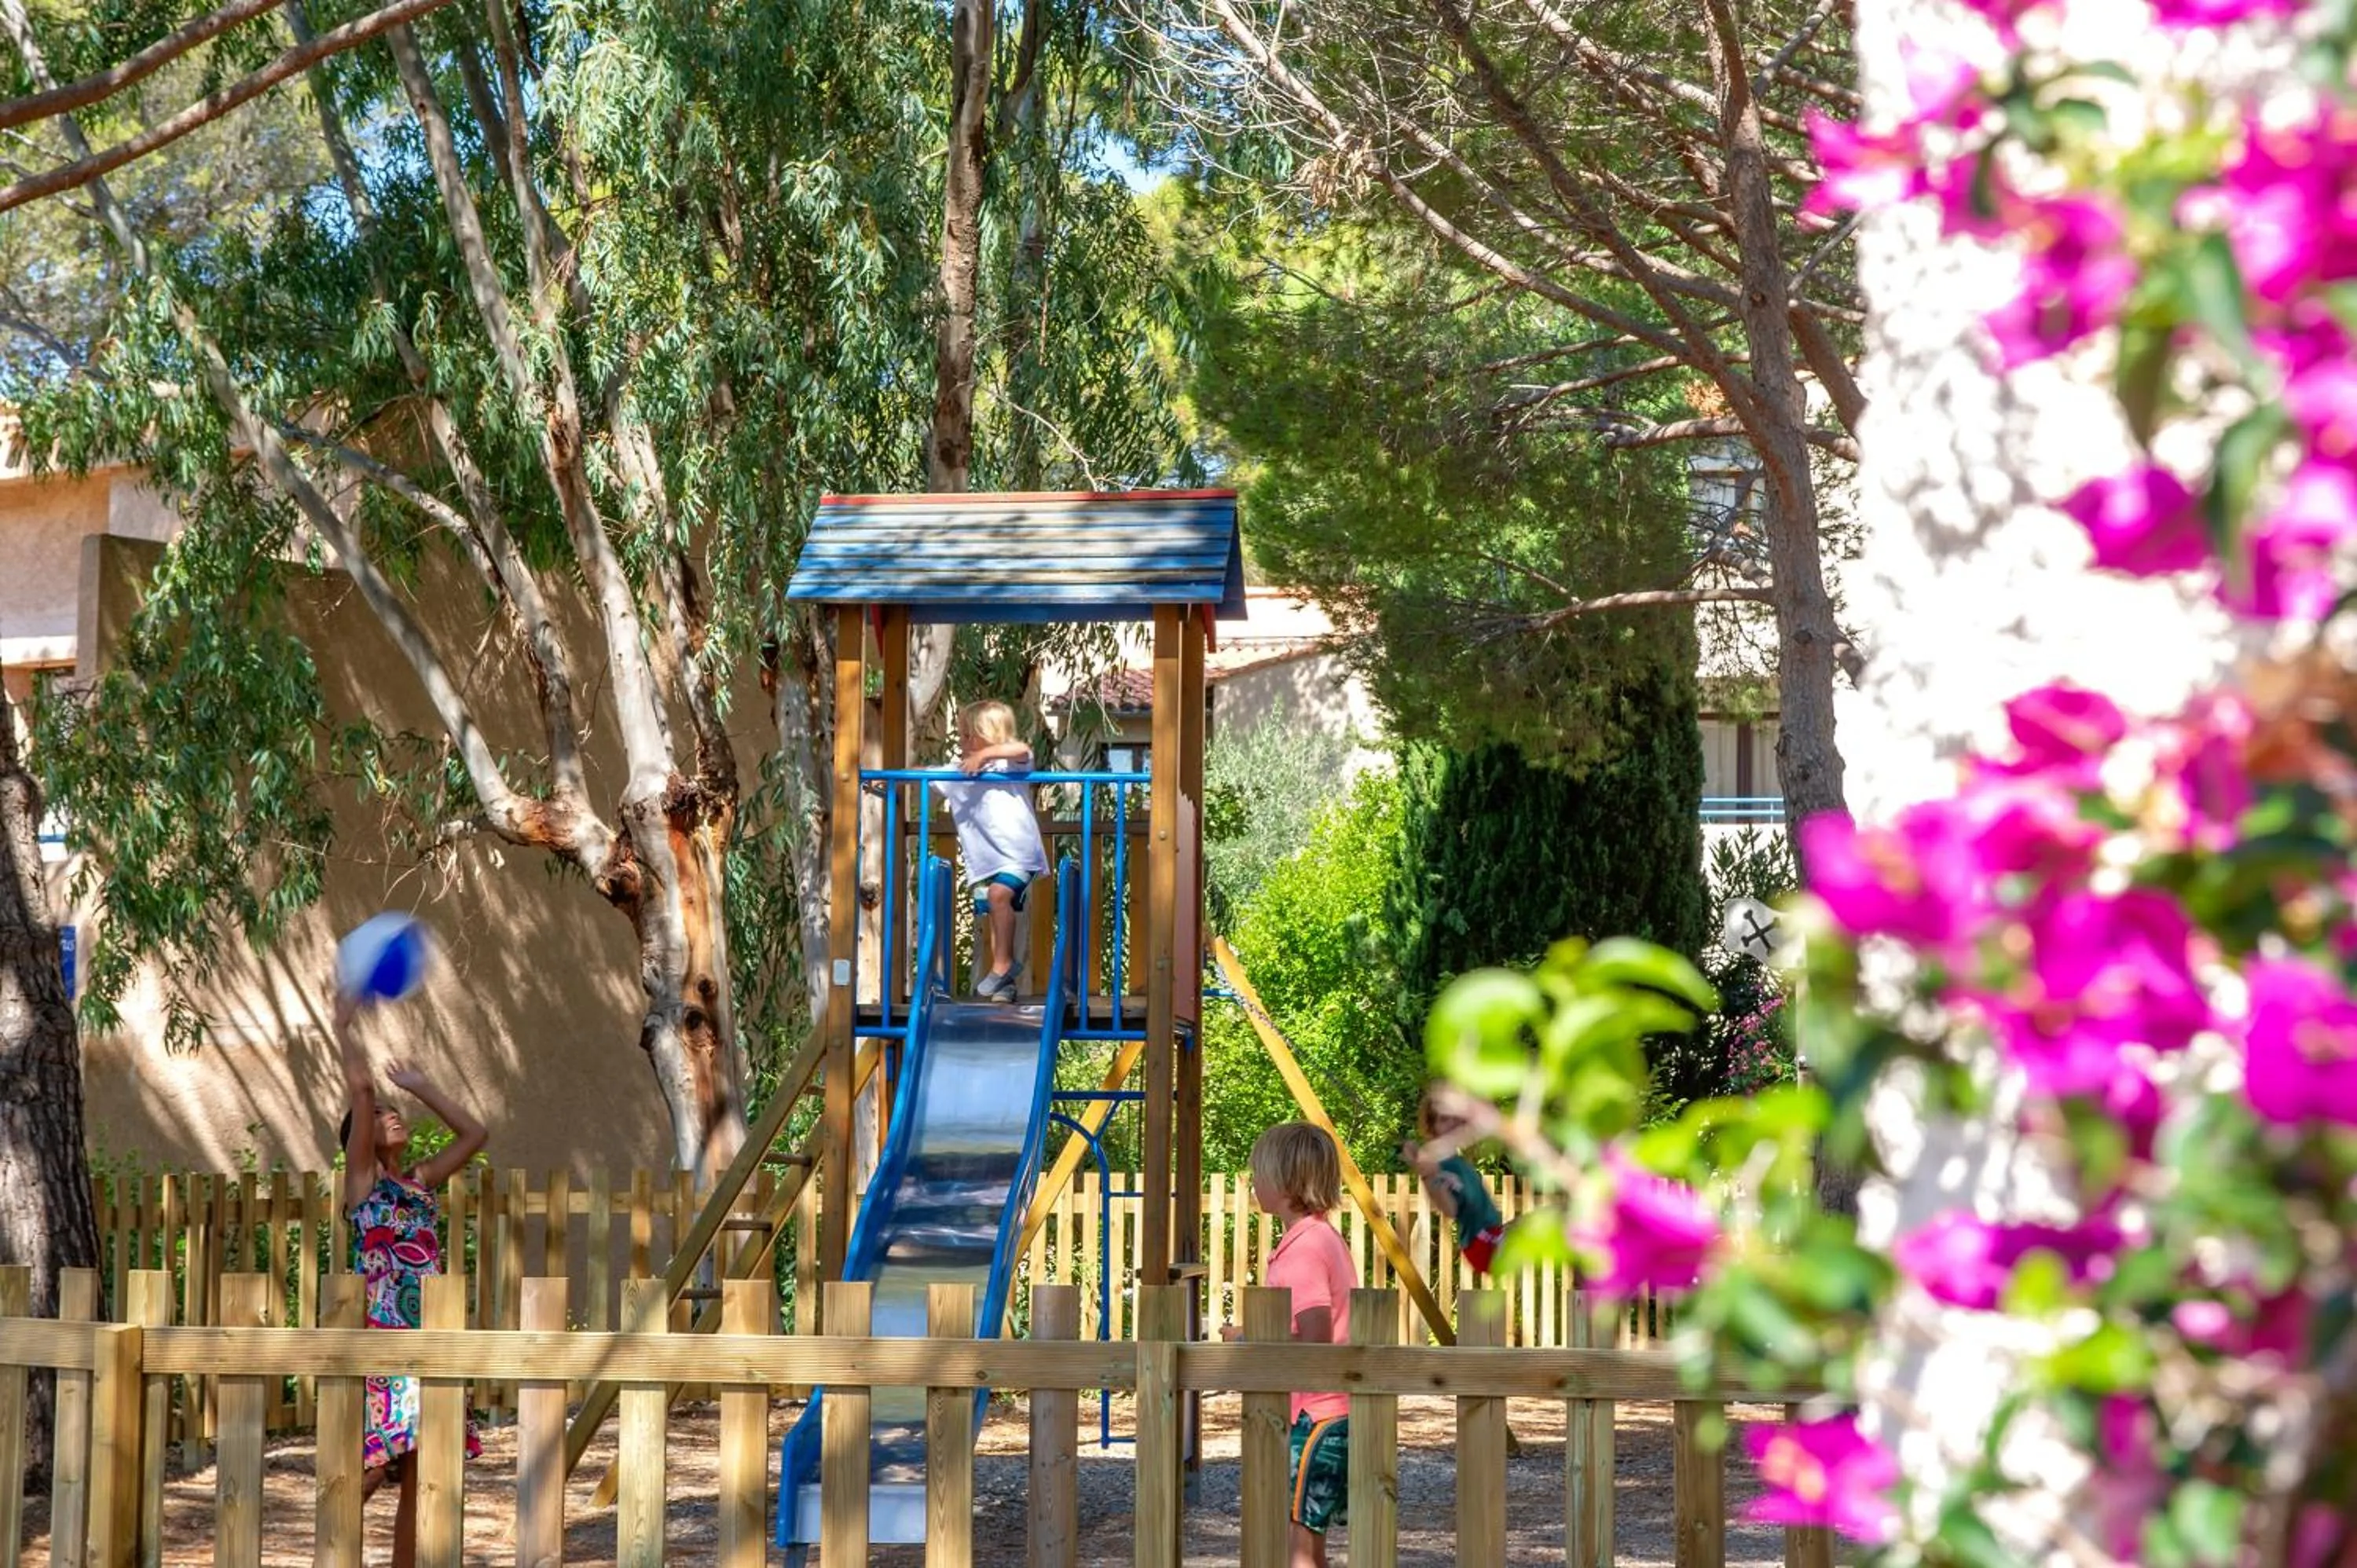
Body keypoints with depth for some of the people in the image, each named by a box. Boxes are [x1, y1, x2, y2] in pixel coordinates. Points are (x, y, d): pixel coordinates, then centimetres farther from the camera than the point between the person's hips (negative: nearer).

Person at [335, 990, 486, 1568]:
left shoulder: (421, 1180, 16)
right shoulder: (362, 1179, 1)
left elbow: (474, 1133, 22)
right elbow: (360, 1085, -9)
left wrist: (420, 1087, 23)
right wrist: (342, 1027, -1)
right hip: (380, 1337, -6)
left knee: (420, 1475, 6)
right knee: (371, 1467, -11)